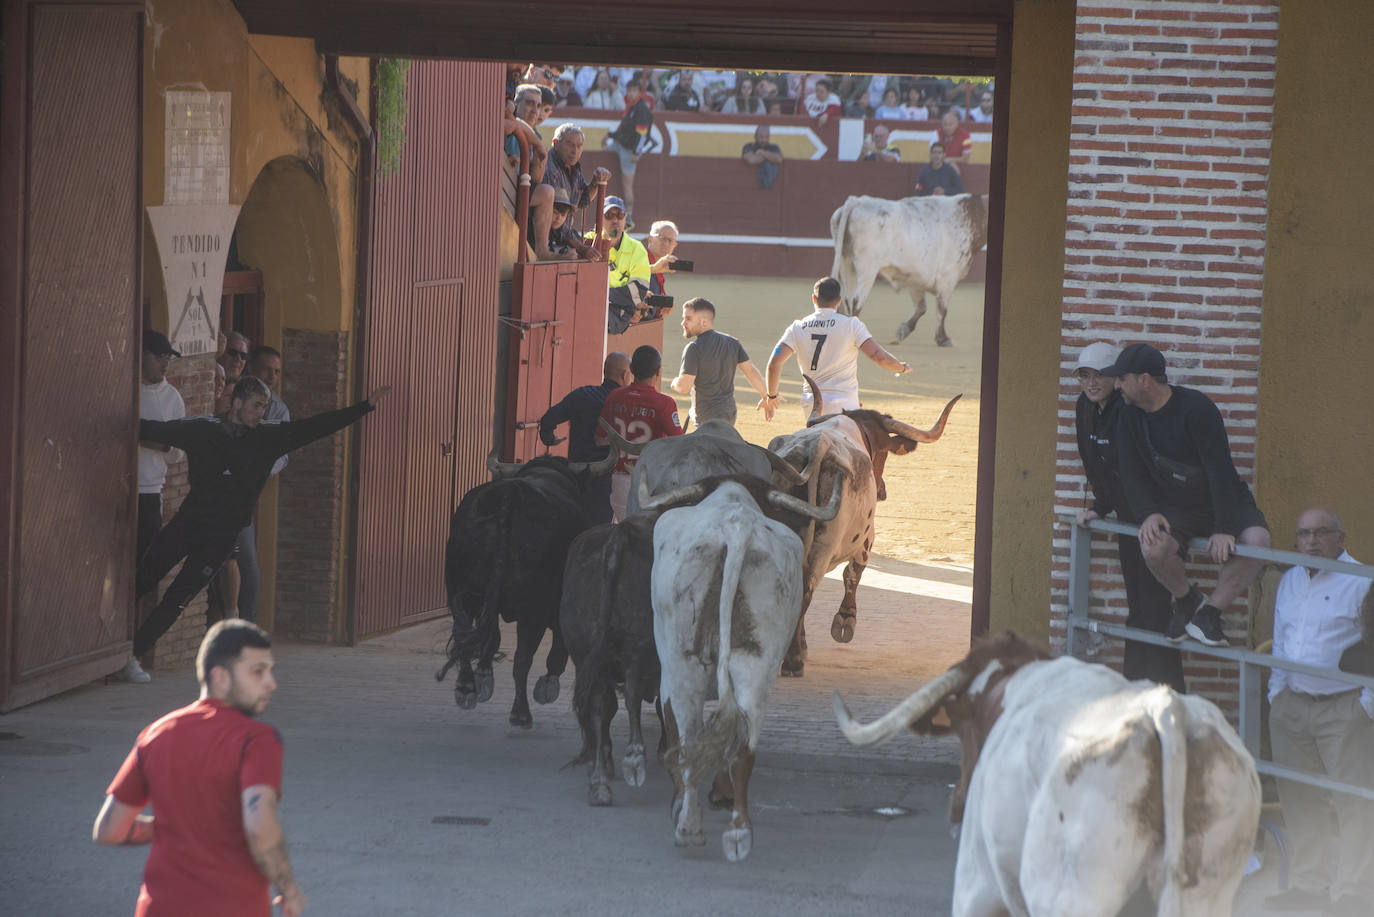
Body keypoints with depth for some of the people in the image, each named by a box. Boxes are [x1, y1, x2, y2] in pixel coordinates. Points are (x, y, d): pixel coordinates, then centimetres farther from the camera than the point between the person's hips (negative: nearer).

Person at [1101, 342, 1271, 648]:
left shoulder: (1195, 407, -20)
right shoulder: (1130, 420, -1)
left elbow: (1220, 469, -22)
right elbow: (1133, 477, 2)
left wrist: (1223, 530, -29)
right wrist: (1148, 514, -20)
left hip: (1225, 502, -3)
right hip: (1174, 509, 3)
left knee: (1256, 541, -33)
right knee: (1153, 548, -30)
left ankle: (1208, 612, -17)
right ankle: (1187, 599, 1)